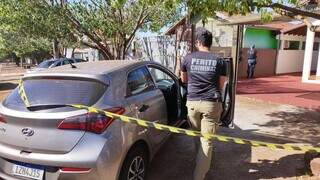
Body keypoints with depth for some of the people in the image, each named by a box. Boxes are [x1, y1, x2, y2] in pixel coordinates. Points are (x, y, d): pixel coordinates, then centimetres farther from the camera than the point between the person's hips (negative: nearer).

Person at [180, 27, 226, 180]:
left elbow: (183, 80, 16)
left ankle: (200, 164, 41)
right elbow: (221, 84, 11)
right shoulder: (218, 61, 0)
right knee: (206, 140, 4)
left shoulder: (189, 58, 1)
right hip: (212, 103, -1)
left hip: (192, 102, 2)